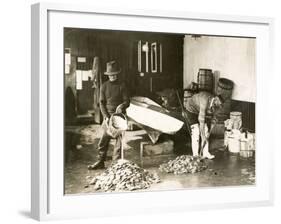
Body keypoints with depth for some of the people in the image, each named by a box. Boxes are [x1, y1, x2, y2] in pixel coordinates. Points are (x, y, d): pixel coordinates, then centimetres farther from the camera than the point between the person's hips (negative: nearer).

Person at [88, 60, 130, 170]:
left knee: (119, 139, -2)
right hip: (108, 116, 1)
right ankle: (100, 162, 9)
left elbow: (127, 101, 1)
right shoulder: (104, 86, 7)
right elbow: (102, 102, 4)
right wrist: (106, 117, -7)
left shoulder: (121, 86, 2)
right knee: (103, 139, 0)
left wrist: (122, 106, -22)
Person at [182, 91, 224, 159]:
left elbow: (214, 119, -5)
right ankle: (195, 155, -8)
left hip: (199, 112, 7)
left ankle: (206, 153, 1)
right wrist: (203, 137, -37)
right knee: (196, 132, -14)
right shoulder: (205, 101, -39)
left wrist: (209, 132, -15)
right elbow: (201, 120, -39)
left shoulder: (215, 105, -14)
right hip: (190, 110, -7)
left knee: (205, 131, -2)